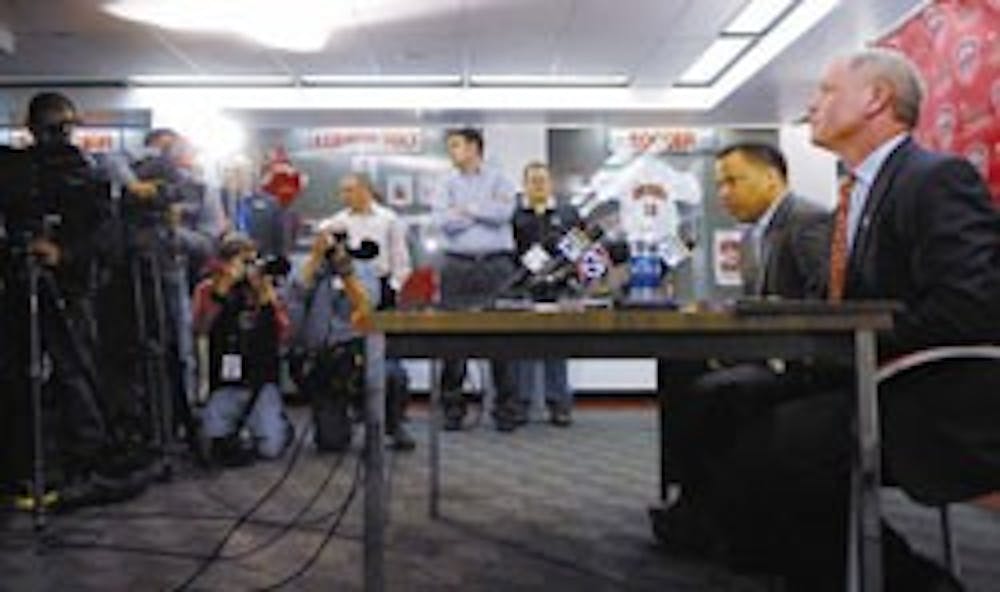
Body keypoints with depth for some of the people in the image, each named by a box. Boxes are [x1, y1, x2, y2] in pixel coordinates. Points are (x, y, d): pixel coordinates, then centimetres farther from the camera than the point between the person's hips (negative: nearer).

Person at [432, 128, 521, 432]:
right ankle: (452, 407, 9)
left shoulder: (498, 180, 11)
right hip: (457, 265, 2)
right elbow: (443, 219, -1)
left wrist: (466, 209, -1)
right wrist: (485, 214, -4)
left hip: (495, 263, -2)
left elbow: (503, 212, -8)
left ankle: (506, 408, 4)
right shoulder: (449, 184, 16)